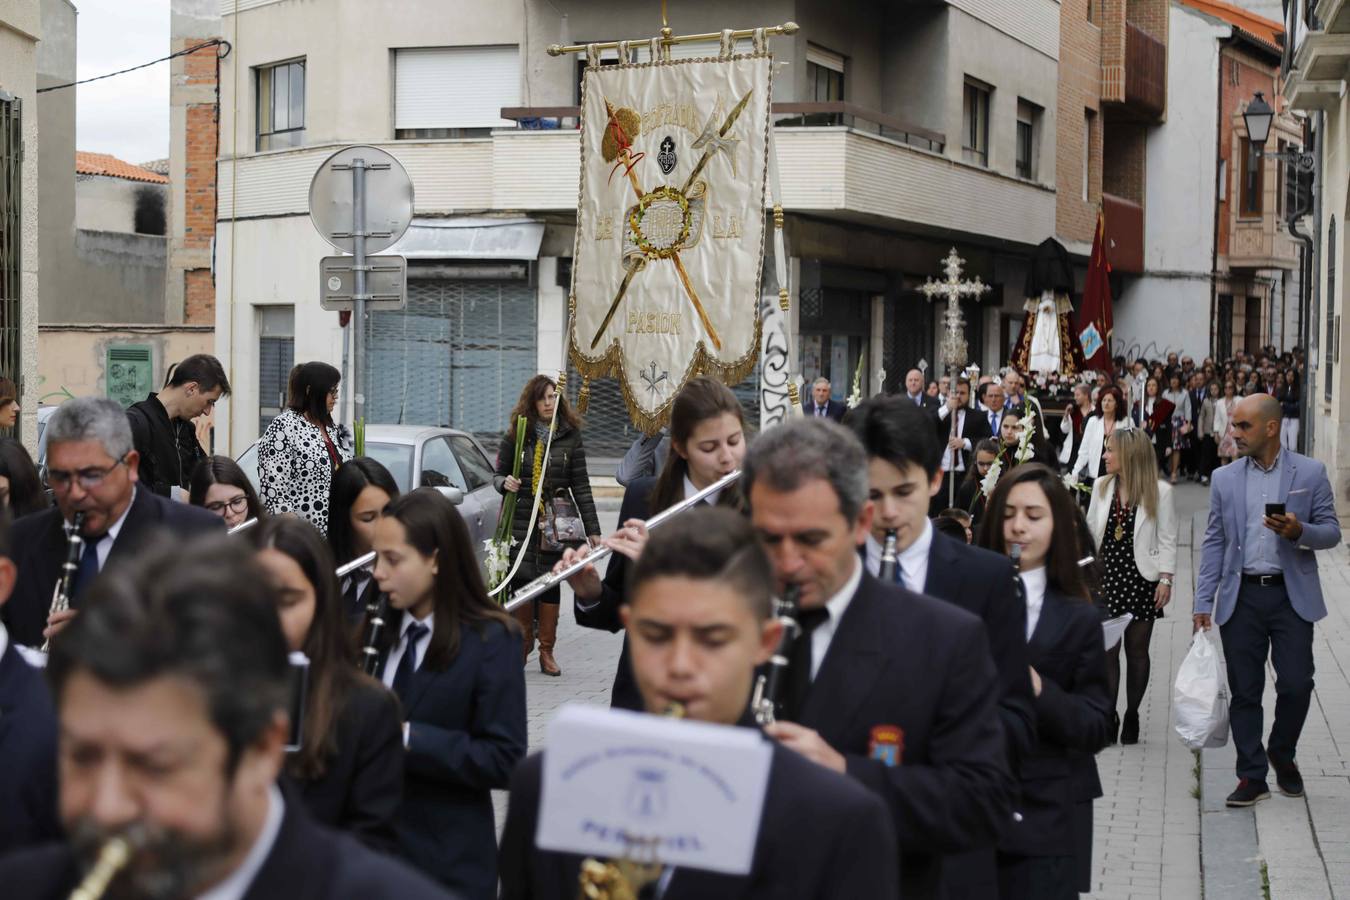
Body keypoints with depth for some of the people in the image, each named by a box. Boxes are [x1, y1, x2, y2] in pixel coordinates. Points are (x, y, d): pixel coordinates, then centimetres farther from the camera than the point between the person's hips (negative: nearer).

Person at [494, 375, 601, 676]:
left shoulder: (570, 436, 4)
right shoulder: (515, 435, 4)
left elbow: (580, 484, 3)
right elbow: (499, 473, 12)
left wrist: (592, 528, 0)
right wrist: (505, 483, -13)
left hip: (555, 521, 0)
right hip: (520, 519, 0)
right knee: (521, 580, -1)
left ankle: (547, 651, 11)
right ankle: (521, 648, 15)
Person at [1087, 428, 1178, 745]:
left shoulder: (1160, 492, -5)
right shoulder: (1102, 486, 6)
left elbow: (1167, 540, -3)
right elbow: (1091, 530, 12)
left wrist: (1166, 579, -8)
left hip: (1140, 577, -2)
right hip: (1106, 574, 2)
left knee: (1136, 650, 7)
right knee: (1107, 650, -2)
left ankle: (1132, 716, 19)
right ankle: (1109, 717, 1)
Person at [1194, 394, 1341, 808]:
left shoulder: (1310, 473, 2)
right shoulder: (1224, 479, 8)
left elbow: (1331, 532, 3)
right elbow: (1214, 542, 9)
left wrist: (1299, 531, -20)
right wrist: (1204, 602, 2)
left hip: (1292, 595, -2)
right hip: (1241, 597, 2)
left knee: (1296, 684, -4)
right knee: (1245, 691, 3)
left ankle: (1282, 754, 23)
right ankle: (1252, 775, 12)